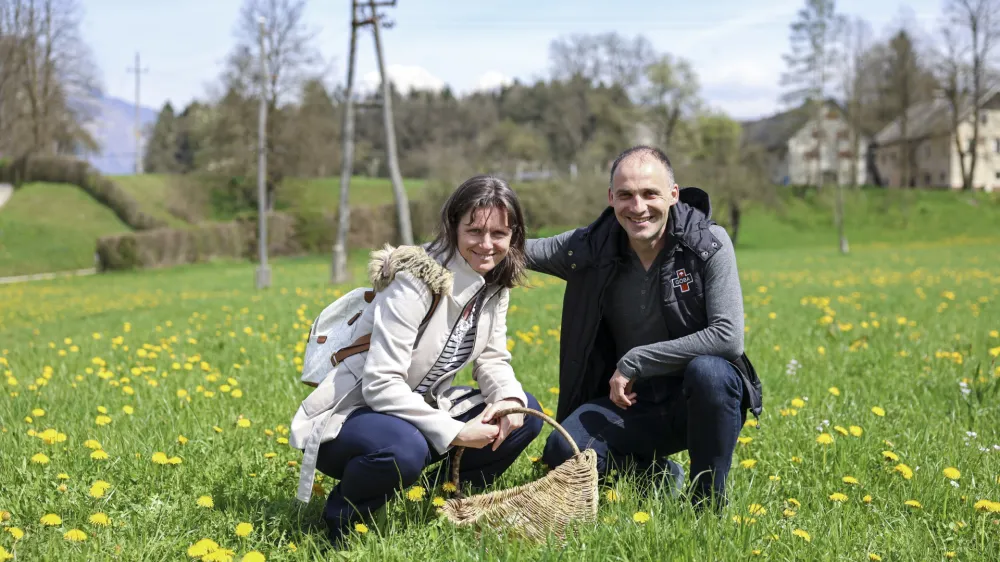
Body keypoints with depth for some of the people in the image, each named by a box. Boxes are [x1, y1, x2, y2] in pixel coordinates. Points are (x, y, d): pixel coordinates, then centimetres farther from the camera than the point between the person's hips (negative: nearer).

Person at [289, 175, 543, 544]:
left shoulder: (494, 285, 0)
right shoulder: (417, 280, -25)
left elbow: (492, 359, 6)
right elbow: (380, 385, -29)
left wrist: (510, 398, -17)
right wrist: (454, 433, -28)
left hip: (418, 409, 8)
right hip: (347, 417, -8)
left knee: (526, 413, -6)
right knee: (404, 448, -40)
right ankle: (342, 515, -9)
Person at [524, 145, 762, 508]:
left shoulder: (709, 244, -15)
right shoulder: (593, 247, -5)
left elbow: (728, 337, -24)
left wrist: (635, 361, -22)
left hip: (700, 397, -3)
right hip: (631, 400, 3)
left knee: (708, 371, -38)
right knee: (563, 452, -24)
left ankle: (709, 502, -15)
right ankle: (659, 474, 8)